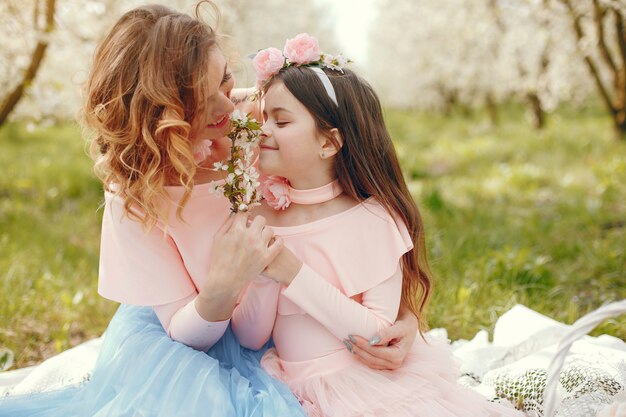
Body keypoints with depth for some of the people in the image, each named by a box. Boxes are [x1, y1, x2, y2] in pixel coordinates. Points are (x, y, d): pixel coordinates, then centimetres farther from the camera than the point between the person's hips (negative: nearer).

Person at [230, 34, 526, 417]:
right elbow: (250, 338, 1)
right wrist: (263, 275, -17)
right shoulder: (264, 217, 2)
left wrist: (293, 273, -19)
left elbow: (378, 331, -14)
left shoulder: (372, 219, -8)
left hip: (370, 381, -1)